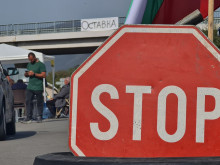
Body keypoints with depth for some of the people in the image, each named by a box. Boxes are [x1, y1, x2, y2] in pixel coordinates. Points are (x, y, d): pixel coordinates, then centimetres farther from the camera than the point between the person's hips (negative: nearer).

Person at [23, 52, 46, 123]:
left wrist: (34, 74, -16)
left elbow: (43, 75, -12)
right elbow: (26, 74, 23)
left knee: (39, 103, 1)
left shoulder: (41, 65, -4)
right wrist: (26, 74, -2)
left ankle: (39, 117, 8)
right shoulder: (29, 65, 17)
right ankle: (28, 117, 1)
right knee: (28, 101, -1)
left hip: (38, 87, -6)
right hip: (30, 87, 6)